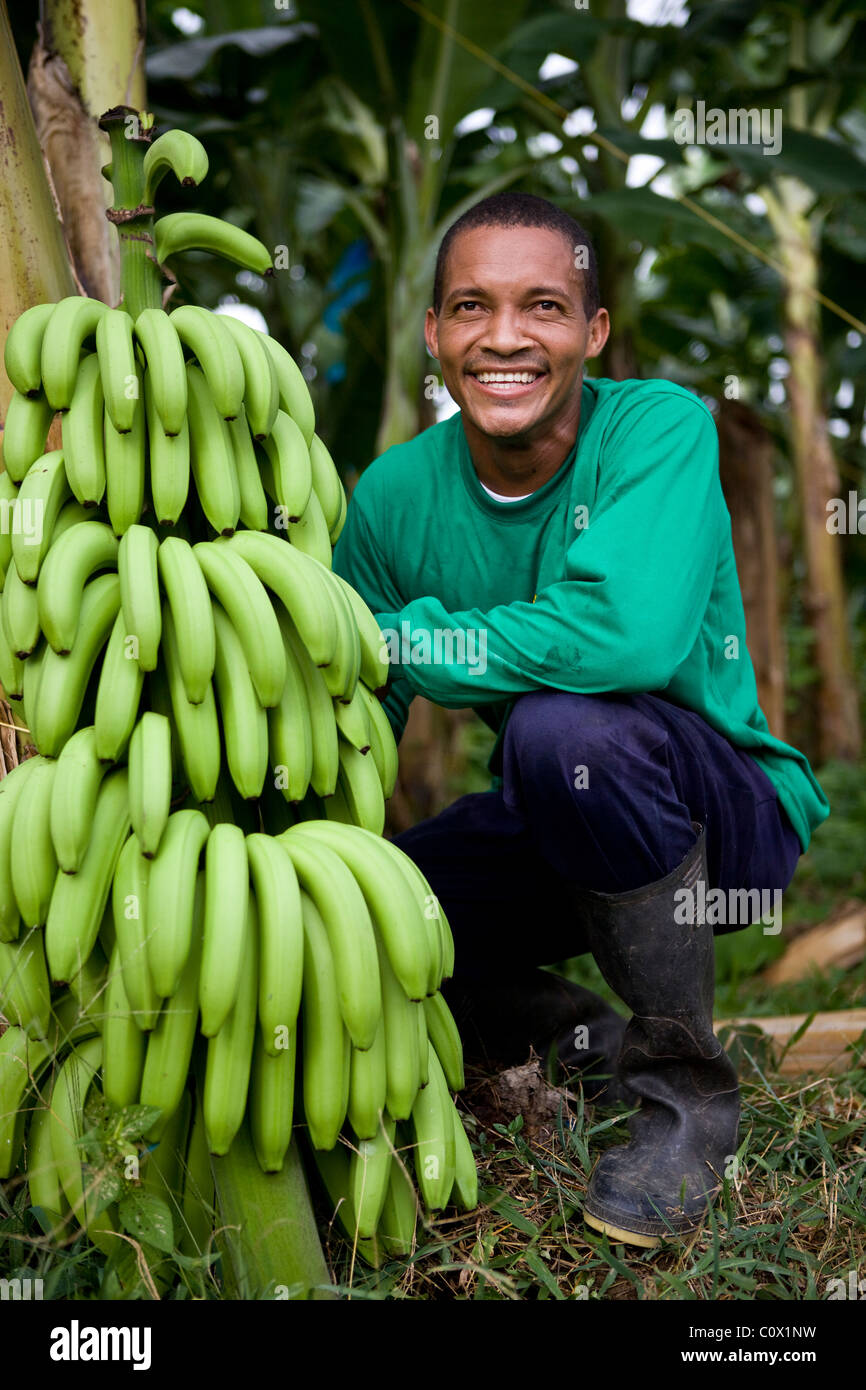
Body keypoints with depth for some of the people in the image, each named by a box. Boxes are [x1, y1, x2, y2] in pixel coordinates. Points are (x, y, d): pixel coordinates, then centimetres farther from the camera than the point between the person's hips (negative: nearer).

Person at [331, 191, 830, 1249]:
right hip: (554, 833, 5)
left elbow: (632, 633, -38)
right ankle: (581, 1038, 13)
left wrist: (393, 636, -27)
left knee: (564, 724, -36)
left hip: (728, 813, -5)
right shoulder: (396, 493, -6)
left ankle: (688, 1086, -13)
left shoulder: (659, 427, -19)